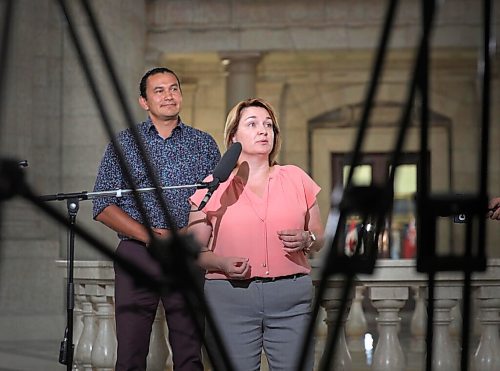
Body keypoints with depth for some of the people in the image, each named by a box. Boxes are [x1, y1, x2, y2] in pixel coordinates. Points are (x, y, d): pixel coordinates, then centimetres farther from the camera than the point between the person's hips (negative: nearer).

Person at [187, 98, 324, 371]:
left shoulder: (296, 178, 11)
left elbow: (318, 238, 18)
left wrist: (306, 240, -4)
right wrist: (223, 263, -13)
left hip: (291, 297, 2)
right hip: (230, 296, -1)